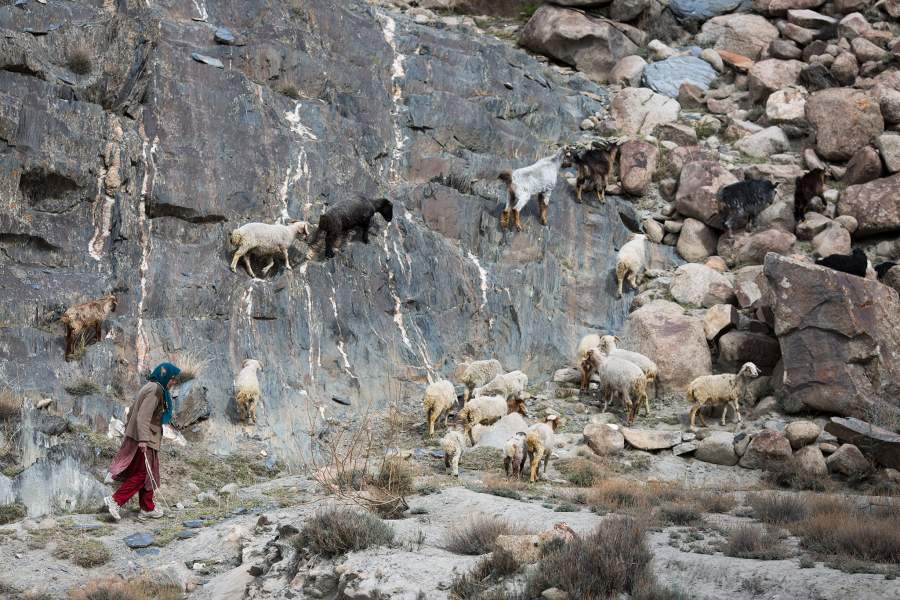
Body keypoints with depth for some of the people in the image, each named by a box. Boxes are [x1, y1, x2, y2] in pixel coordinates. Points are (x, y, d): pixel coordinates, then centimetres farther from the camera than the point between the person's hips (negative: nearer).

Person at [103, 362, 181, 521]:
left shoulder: (150, 387, 15)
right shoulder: (155, 390, -16)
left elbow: (133, 410, 22)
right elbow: (143, 416, -25)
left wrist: (128, 430, 27)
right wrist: (143, 440, -31)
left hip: (135, 435, 10)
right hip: (146, 439, -10)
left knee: (147, 474, 13)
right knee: (143, 473, -5)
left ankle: (147, 509, 17)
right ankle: (115, 500, -8)